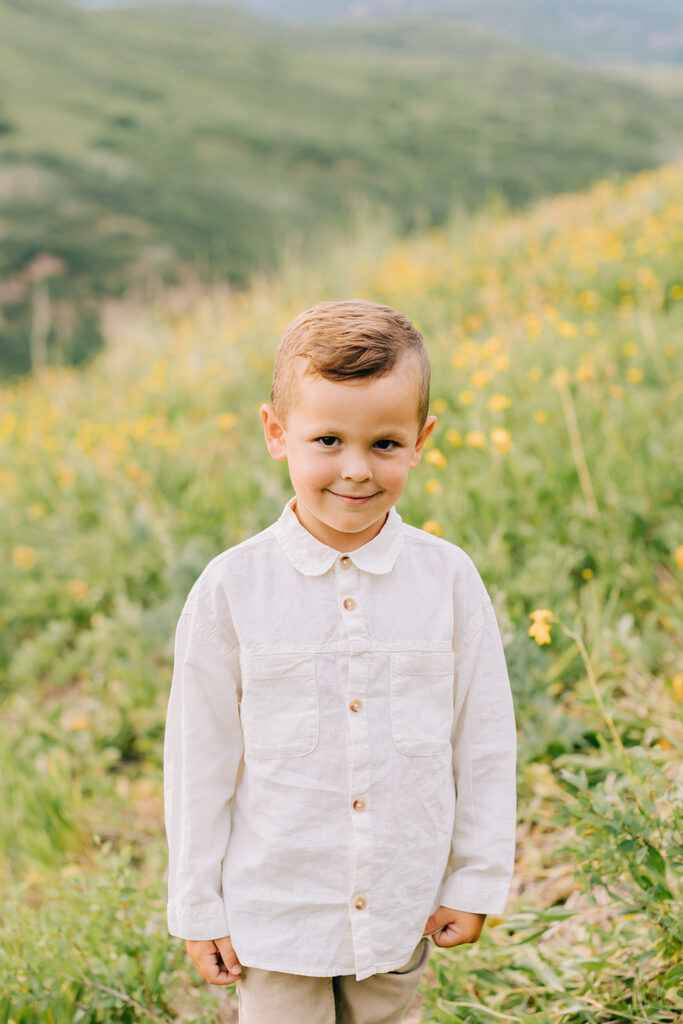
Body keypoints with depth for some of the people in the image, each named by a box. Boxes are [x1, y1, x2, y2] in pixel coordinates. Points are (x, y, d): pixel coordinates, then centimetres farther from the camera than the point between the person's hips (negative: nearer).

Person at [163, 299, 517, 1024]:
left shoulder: (448, 579, -7)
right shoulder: (231, 589, -11)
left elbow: (485, 739, 2)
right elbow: (200, 757, -3)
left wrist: (478, 881, 5)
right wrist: (197, 908, 1)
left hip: (404, 909, 2)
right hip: (275, 907, -1)